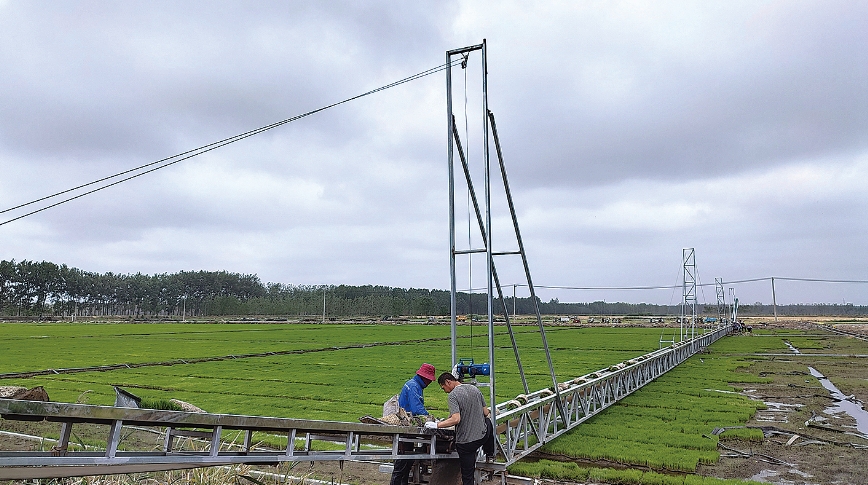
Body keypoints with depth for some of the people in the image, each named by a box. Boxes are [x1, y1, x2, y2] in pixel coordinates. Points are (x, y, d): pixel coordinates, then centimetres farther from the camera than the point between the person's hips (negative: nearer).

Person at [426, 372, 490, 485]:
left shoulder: (453, 395, -15)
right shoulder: (474, 389, 7)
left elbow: (456, 419, -27)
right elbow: (486, 412, 11)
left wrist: (436, 425, -19)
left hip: (466, 441, -6)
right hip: (482, 436, 6)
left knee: (467, 475, 3)